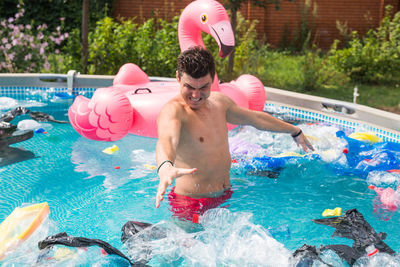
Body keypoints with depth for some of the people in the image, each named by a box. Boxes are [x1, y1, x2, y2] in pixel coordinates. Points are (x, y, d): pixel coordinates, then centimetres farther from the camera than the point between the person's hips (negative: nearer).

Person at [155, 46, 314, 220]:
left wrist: (295, 131, 34)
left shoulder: (219, 102, 4)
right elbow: (166, 140, -44)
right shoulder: (173, 110, -21)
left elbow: (255, 118, 21)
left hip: (225, 197, 7)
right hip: (191, 204, -7)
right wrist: (165, 167, -67)